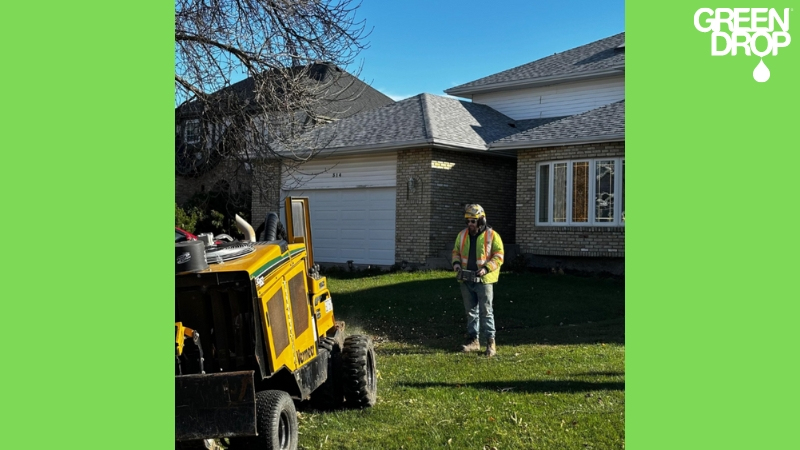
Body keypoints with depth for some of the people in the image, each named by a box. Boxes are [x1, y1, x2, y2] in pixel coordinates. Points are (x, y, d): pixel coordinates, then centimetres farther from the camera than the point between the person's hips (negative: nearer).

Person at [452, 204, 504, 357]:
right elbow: (456, 252, 18)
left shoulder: (492, 236, -6)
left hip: (484, 280, -5)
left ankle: (491, 341, 3)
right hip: (466, 280, 5)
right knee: (471, 311, 11)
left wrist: (486, 268, -20)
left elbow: (498, 257, -7)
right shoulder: (462, 235, 9)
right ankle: (473, 341, 18)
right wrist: (456, 263, -3)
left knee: (486, 311, -3)